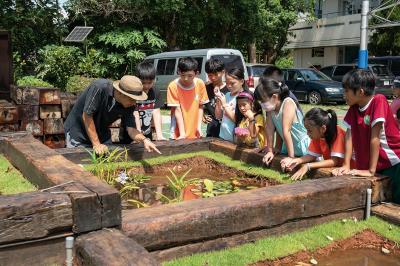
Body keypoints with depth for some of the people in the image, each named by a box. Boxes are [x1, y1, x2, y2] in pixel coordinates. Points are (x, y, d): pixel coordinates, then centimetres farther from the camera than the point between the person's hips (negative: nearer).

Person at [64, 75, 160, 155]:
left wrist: (144, 140, -35)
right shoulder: (100, 88, -33)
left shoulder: (129, 105, -15)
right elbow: (87, 116, -28)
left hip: (101, 135, 5)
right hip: (77, 133, -4)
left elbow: (131, 129, -13)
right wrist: (96, 144, -23)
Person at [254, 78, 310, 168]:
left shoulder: (288, 104, -25)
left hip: (303, 146, -7)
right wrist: (270, 151, -2)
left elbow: (286, 131, -28)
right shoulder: (271, 107, -5)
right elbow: (270, 129, -4)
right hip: (287, 145, 7)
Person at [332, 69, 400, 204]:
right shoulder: (353, 108, 1)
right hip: (367, 165, 6)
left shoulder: (378, 101, -19)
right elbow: (349, 135, -2)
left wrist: (371, 170, -19)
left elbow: (375, 137, -20)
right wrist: (346, 165, -7)